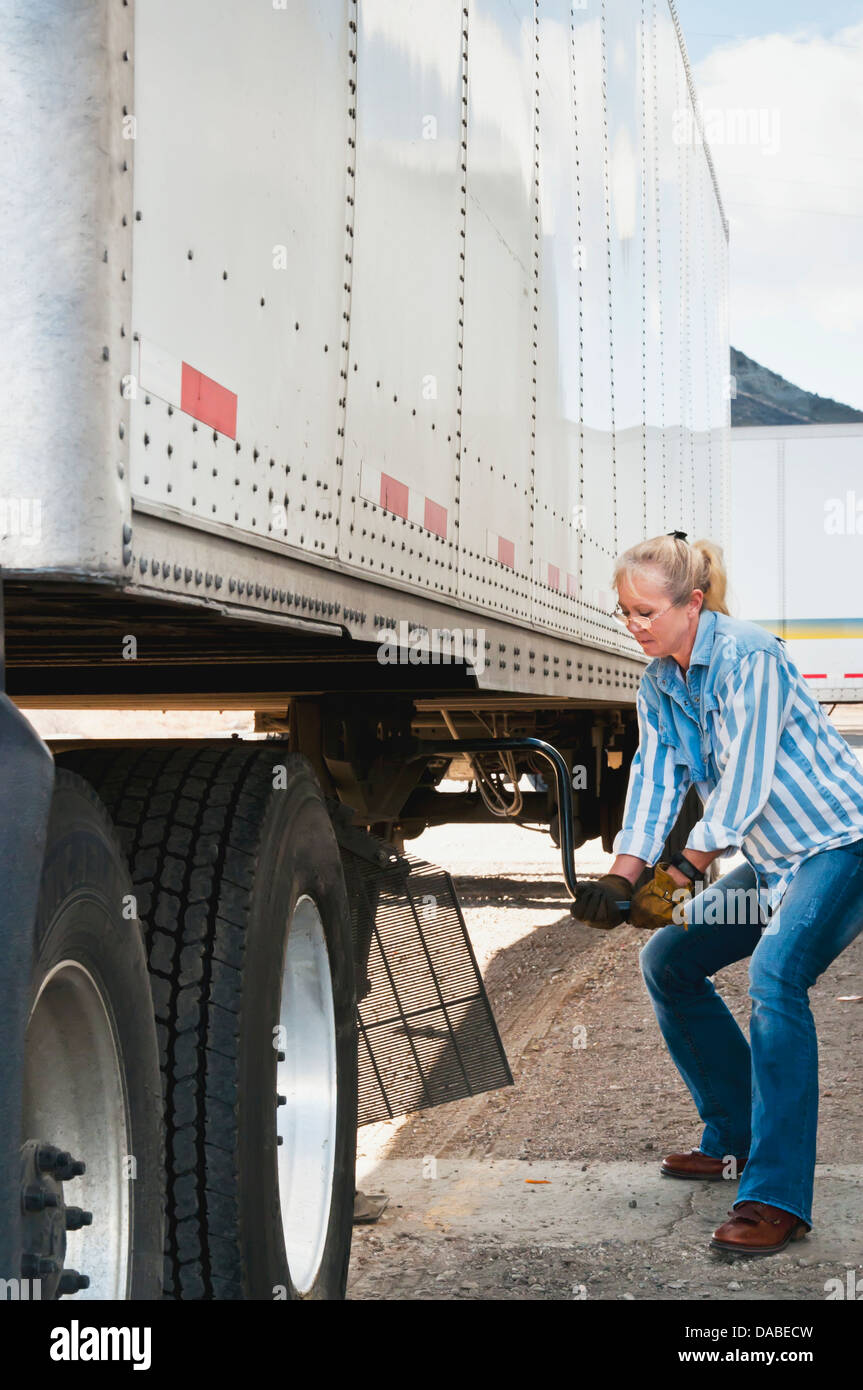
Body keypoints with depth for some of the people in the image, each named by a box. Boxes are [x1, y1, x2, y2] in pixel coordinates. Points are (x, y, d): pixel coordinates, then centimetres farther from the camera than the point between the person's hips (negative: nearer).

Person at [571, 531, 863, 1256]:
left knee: (775, 973, -29)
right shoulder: (658, 686, 5)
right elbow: (655, 780, -1)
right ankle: (736, 1140, 21)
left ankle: (776, 1197, -27)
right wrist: (620, 878, -15)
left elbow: (744, 782, -24)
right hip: (768, 861, 9)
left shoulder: (748, 655, -21)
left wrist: (679, 876, -22)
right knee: (667, 959, 9)